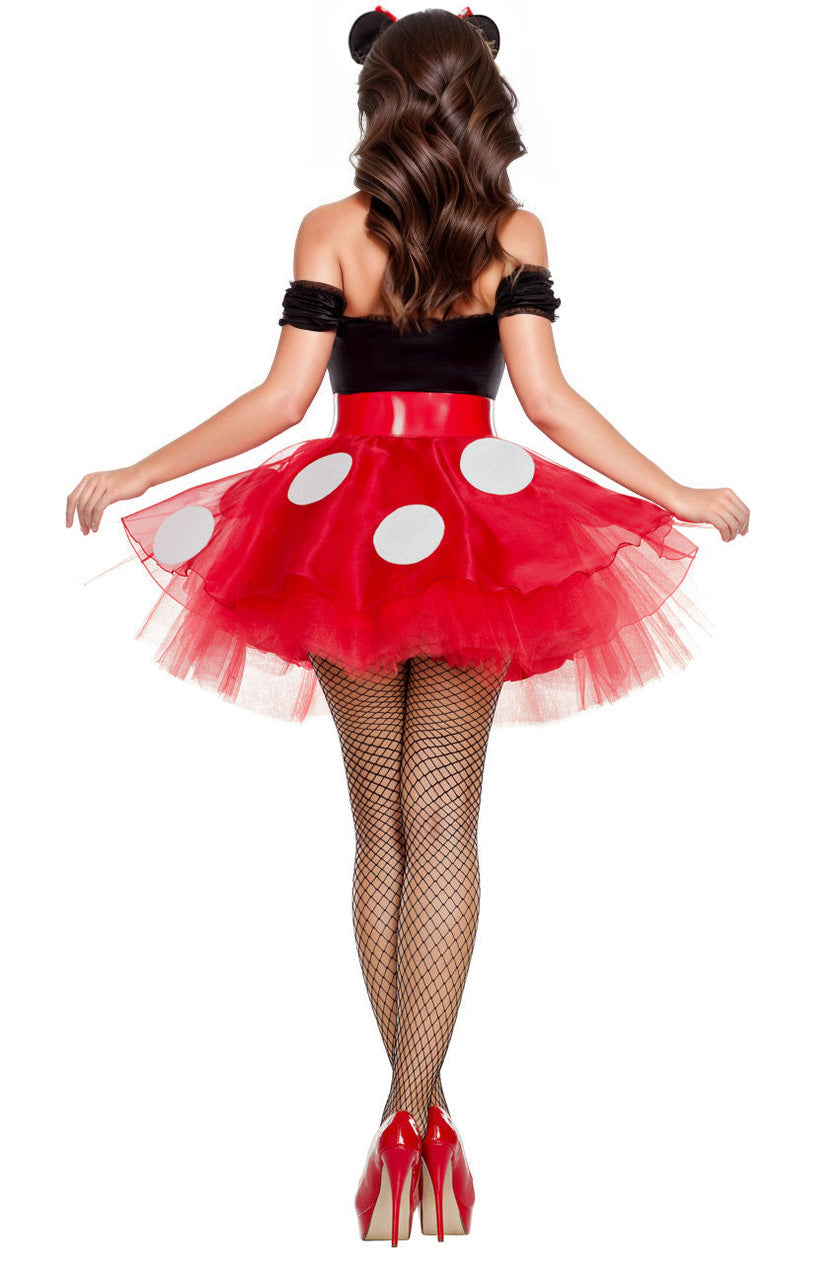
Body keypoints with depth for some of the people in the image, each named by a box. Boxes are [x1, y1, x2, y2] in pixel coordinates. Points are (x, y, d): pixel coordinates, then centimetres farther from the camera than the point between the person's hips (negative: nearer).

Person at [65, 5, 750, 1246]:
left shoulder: (331, 230, -1)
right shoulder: (515, 233, -1)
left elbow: (283, 397, -5)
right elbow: (548, 397, -8)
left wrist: (131, 477, 3)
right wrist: (685, 500, -2)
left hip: (344, 522, 0)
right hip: (474, 531, 0)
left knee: (380, 827, 10)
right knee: (443, 822, 4)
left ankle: (408, 1106, 12)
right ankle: (421, 1108, -3)